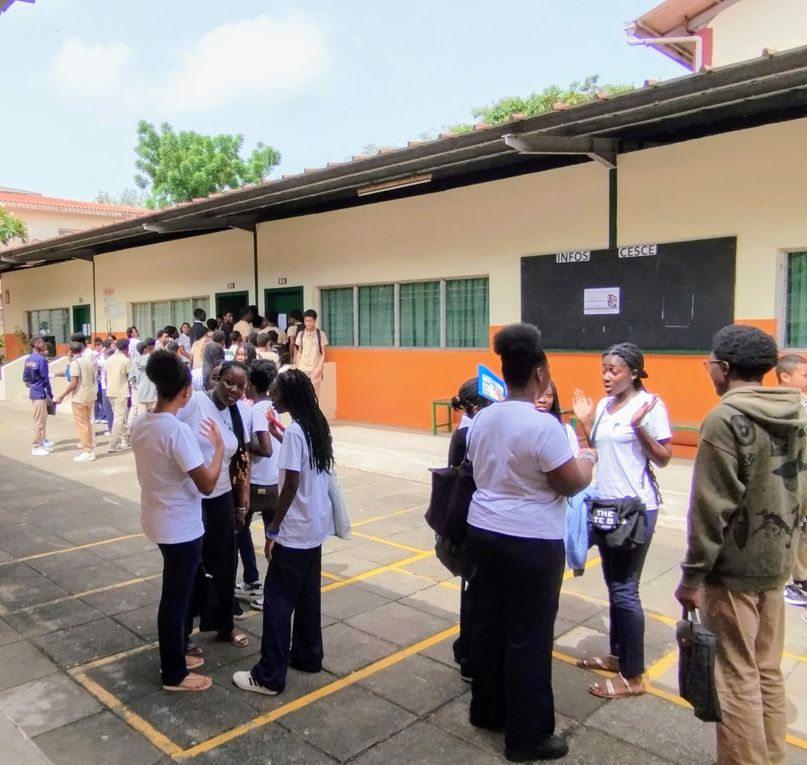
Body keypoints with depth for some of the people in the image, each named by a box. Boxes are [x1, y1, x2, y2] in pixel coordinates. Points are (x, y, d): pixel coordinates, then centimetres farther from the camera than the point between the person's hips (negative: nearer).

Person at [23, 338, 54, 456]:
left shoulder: (28, 359, 9)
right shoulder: (41, 359, -17)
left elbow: (25, 377, 14)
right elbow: (45, 379, -15)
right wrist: (50, 394, -9)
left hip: (33, 392, 9)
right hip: (40, 393, -9)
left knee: (42, 418, 20)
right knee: (39, 420, -3)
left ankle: (42, 441, 31)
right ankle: (36, 447, 2)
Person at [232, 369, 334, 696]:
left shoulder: (294, 431, -20)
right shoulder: (317, 424, 5)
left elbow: (291, 484, -21)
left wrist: (273, 529, -14)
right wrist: (281, 438, 12)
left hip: (296, 530, -9)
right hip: (317, 525, 9)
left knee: (277, 601, 1)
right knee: (307, 595, 19)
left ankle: (270, 676, 8)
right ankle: (308, 655, 31)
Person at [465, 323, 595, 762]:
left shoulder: (481, 419, 4)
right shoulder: (542, 425, -20)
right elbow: (572, 483, -13)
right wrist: (588, 460, 5)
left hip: (483, 531, 8)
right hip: (531, 542, -7)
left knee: (489, 623, 19)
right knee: (529, 637, 5)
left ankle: (487, 709, 35)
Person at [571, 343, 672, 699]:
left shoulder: (649, 404, -12)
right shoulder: (604, 405, 9)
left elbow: (664, 458, -13)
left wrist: (639, 428, -26)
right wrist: (585, 423, 5)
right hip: (606, 504, 8)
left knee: (625, 588, -3)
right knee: (613, 584, 17)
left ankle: (633, 676, 10)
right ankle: (618, 654, 33)